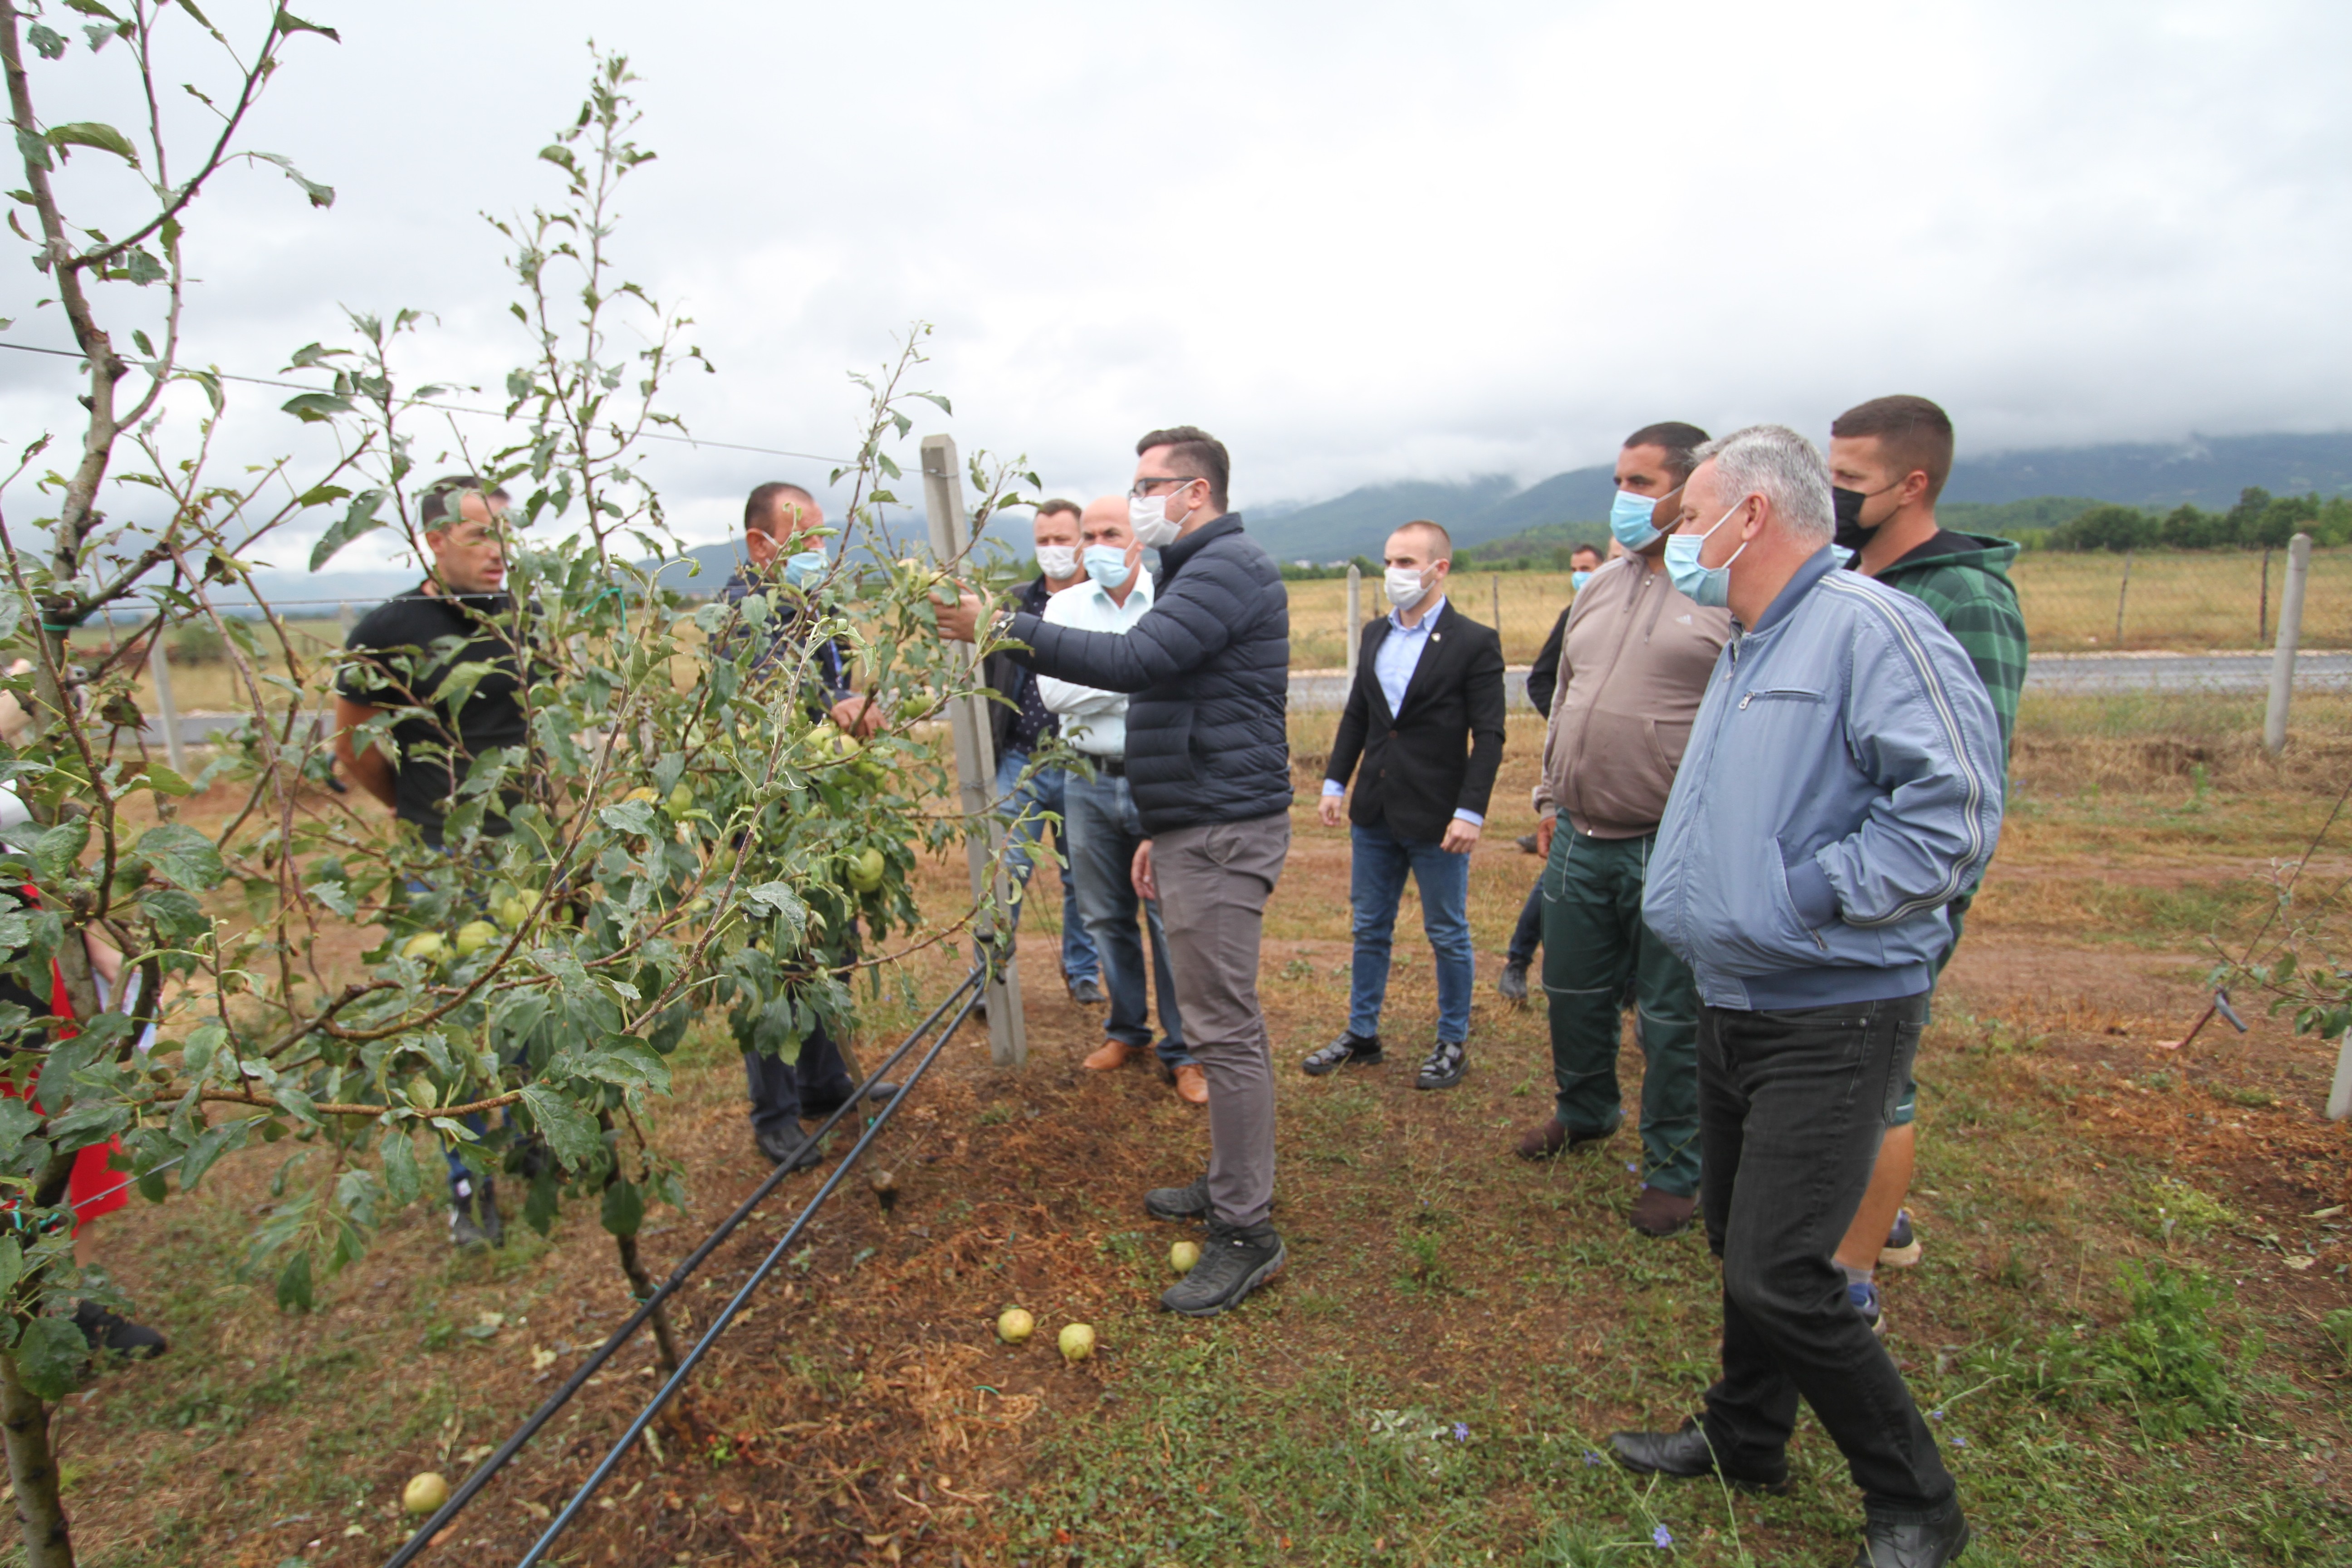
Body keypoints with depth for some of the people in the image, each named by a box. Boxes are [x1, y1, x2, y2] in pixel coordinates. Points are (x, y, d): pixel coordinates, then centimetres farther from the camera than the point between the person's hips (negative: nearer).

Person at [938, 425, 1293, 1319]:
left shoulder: (1227, 566, -12)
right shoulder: (1199, 569, 21)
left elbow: (1135, 661, -26)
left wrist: (1004, 629, -21)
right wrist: (1160, 831, 23)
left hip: (1223, 832, -11)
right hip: (1197, 827, 11)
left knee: (1225, 1027, -6)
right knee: (1218, 1020, 16)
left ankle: (1247, 1235, 5)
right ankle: (1230, 1185, 30)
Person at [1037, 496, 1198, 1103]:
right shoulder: (1064, 607, 7)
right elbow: (1052, 690, -8)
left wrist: (1105, 678, -12)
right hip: (1091, 784, 4)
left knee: (1172, 918, -1)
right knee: (1106, 917, 14)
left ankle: (1183, 1052, 15)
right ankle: (1127, 1029, 34)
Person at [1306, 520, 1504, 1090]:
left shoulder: (1475, 642, -9)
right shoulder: (1375, 635, 9)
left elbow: (1489, 736, -11)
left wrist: (1471, 811, -17)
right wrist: (1334, 782, 7)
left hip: (1436, 817, -5)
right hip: (1374, 812, 6)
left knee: (1448, 934, 9)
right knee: (1369, 929, 15)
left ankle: (1453, 1043, 26)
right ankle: (1361, 1034, 30)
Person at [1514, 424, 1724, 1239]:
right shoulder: (1601, 587, 12)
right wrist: (1550, 796, 18)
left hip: (1670, 849, -6)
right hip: (1580, 839, 7)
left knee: (1670, 1019, 8)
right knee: (1574, 995, 20)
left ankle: (1673, 1168, 28)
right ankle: (1584, 1112, 45)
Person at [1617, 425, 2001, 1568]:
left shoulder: (1869, 626, -16)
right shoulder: (1744, 648, 15)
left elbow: (1954, 815, -24)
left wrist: (1803, 895, -21)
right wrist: (1681, 893, 13)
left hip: (1832, 1015, -9)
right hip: (1735, 1002, 9)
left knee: (1776, 1277, -6)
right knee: (1739, 1240, 20)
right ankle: (1744, 1441, 41)